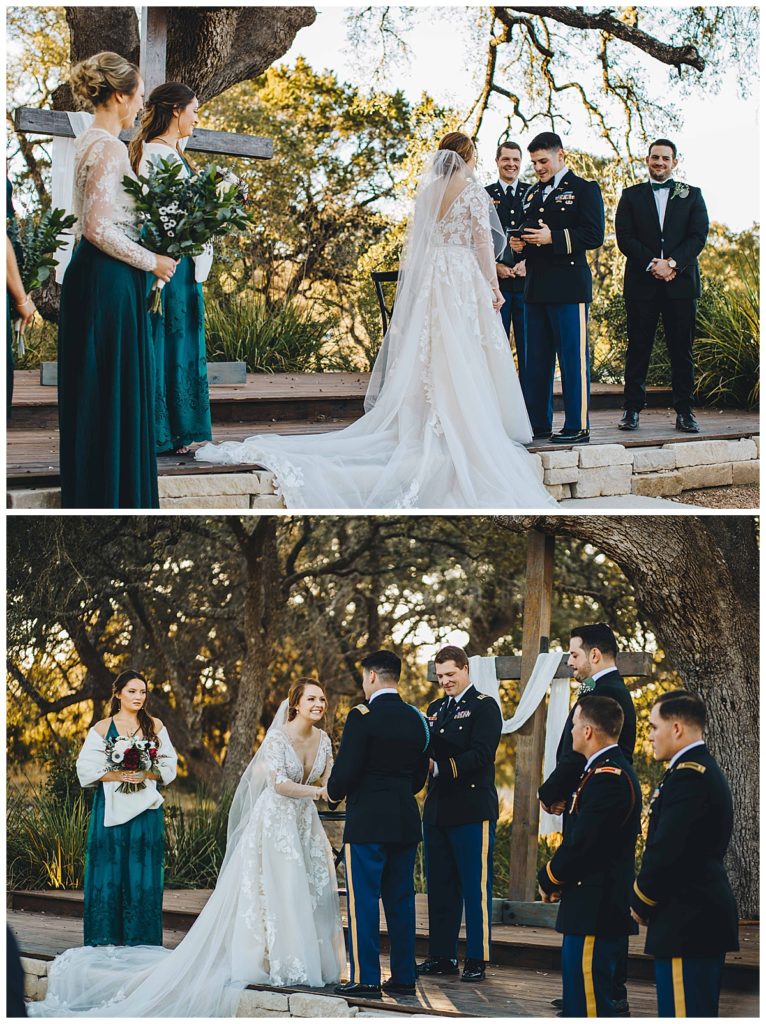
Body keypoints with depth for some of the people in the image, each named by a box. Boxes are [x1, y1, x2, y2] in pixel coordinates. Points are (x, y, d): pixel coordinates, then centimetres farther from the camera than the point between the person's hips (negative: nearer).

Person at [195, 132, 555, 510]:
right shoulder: (473, 191, -5)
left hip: (426, 279, 6)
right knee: (463, 362, -5)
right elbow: (484, 242, -9)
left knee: (425, 359, 5)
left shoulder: (427, 192, 12)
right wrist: (493, 287, -4)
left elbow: (413, 243, 13)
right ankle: (466, 426, -5)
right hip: (463, 281, -6)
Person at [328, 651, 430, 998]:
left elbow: (345, 771, -14)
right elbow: (420, 775, 14)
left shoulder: (362, 717, -12)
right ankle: (403, 976, 13)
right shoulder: (416, 719, 9)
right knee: (401, 899, 11)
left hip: (367, 822, -6)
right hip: (406, 821, 7)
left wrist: (334, 793, 6)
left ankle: (365, 978, -2)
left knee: (363, 899, -1)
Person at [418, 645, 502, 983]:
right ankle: (442, 957, 18)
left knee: (476, 887, -4)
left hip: (472, 808, -7)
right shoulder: (436, 709, 19)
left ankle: (477, 960, 1)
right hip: (437, 809, 7)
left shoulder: (484, 707, -4)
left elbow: (481, 755, -16)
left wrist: (439, 767, -23)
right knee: (439, 886, 11)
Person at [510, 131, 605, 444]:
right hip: (536, 287, 7)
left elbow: (594, 235, -10)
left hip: (569, 286, -7)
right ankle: (538, 423, 15)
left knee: (573, 356, -6)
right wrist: (519, 244, 6)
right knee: (537, 357, 9)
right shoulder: (533, 194, 21)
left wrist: (553, 238, -19)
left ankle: (578, 426, -4)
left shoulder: (584, 189, -1)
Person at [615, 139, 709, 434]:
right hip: (641, 283, 0)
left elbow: (699, 236, 2)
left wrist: (672, 263, -13)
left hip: (680, 281, 0)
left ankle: (684, 410, 4)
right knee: (638, 348, 0)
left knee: (682, 349, 0)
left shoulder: (691, 195, 12)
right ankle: (632, 409, 4)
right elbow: (624, 237, 1)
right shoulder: (631, 196, 11)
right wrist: (652, 264, -12)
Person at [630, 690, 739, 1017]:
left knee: (683, 1012, -8)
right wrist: (645, 901, 13)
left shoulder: (687, 776, -16)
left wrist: (640, 903, -7)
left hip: (687, 922, -11)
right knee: (700, 1012, 14)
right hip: (706, 915, 11)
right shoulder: (706, 770, 16)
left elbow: (666, 853, -22)